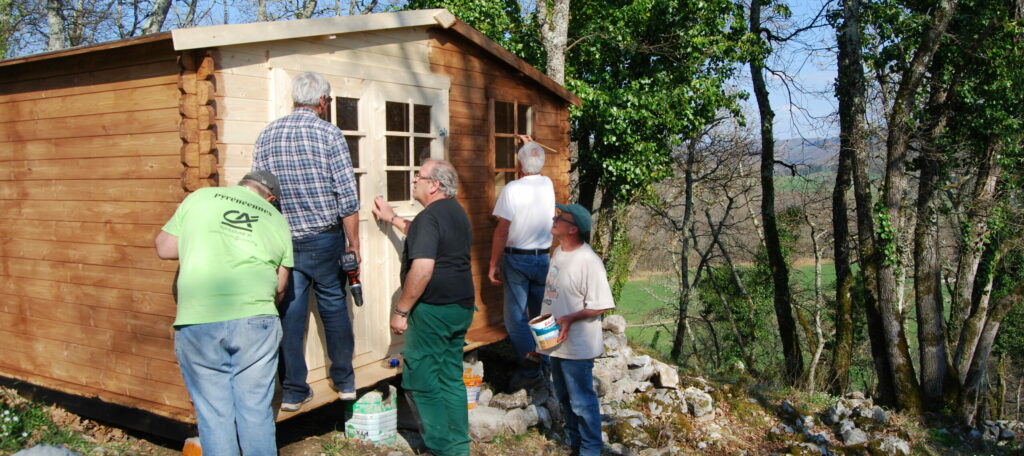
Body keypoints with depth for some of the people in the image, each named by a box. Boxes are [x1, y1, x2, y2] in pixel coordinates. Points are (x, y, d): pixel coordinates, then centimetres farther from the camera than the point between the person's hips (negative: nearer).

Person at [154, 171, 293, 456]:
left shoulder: (200, 197, 10)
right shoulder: (278, 221, 14)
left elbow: (164, 248, 12)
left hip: (197, 323, -1)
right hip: (255, 320, 1)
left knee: (213, 413, 9)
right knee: (256, 410, 10)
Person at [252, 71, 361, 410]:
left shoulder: (266, 135, 5)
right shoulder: (329, 134, -8)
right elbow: (348, 198, -11)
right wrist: (354, 245, -3)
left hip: (281, 240, 3)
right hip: (324, 239, -3)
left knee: (290, 312, 8)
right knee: (334, 306, 11)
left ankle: (292, 391, 13)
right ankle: (344, 381, 23)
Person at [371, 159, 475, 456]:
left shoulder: (429, 217, -16)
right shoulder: (455, 212, 12)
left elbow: (422, 270, -26)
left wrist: (401, 310, -18)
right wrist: (392, 219, 36)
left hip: (433, 310, -9)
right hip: (461, 308, 9)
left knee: (421, 380, 3)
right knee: (451, 378, 15)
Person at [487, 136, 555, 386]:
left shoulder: (512, 189, -14)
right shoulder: (548, 185, 2)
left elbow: (502, 231, -15)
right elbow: (536, 171, 29)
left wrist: (494, 264, -8)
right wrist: (532, 146, 39)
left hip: (517, 259, -5)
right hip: (544, 258, 5)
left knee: (516, 316, 2)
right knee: (542, 315, 14)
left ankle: (529, 368, 0)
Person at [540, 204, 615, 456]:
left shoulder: (588, 261, -22)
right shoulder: (559, 251, 5)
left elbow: (600, 305, -21)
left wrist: (570, 318, -28)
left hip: (577, 346, -9)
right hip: (556, 342, 9)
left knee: (582, 401, 6)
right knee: (564, 397, 22)